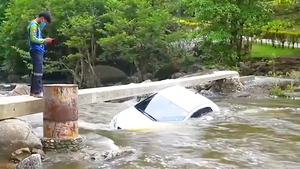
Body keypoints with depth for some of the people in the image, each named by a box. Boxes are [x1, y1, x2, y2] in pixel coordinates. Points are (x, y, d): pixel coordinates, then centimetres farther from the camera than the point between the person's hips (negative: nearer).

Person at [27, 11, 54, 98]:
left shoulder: (37, 25, 21)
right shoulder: (34, 24, -9)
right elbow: (33, 39, -18)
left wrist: (45, 41, 8)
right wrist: (44, 40, -10)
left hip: (38, 51, 10)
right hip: (36, 51, -10)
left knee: (36, 71, 11)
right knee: (38, 71, -12)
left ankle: (33, 90, 14)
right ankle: (37, 91, -14)